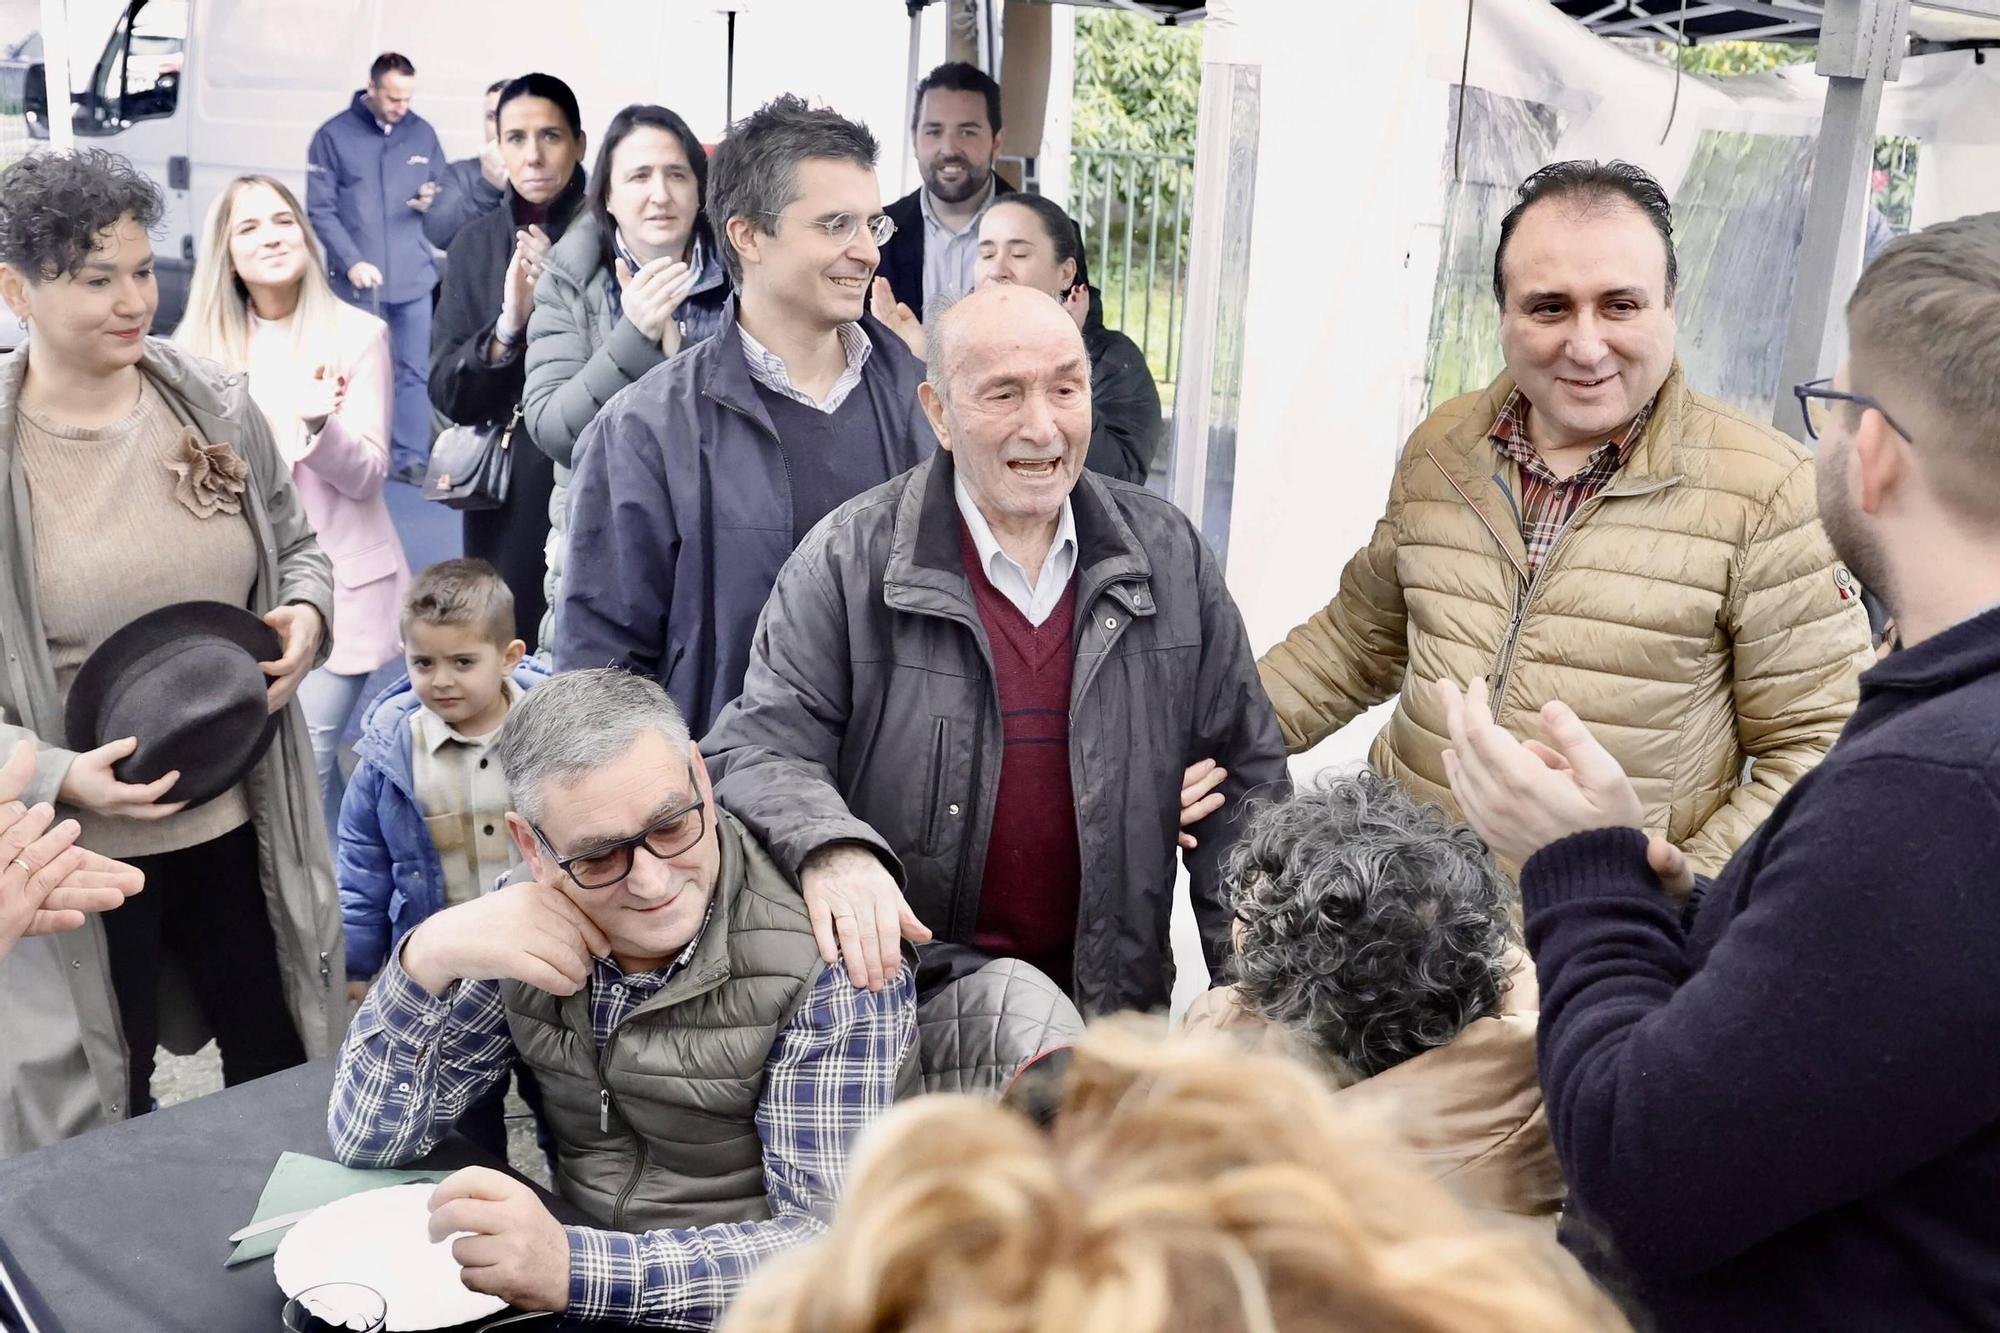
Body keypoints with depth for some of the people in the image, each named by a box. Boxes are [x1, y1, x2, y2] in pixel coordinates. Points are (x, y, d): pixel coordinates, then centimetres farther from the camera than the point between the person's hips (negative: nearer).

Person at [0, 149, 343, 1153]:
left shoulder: (215, 405, -2)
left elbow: (296, 547, 12)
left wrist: (304, 615, -10)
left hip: (241, 821, 3)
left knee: (285, 1071, 19)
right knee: (99, 1111, 15)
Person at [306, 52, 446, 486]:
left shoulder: (423, 133, 5)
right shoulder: (333, 136, -4)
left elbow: (442, 189, 16)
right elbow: (320, 210, -5)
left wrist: (432, 200, -8)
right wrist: (351, 262, -14)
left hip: (413, 277, 3)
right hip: (358, 280, -2)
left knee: (412, 370, 4)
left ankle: (411, 457, 11)